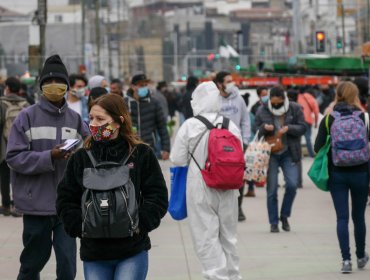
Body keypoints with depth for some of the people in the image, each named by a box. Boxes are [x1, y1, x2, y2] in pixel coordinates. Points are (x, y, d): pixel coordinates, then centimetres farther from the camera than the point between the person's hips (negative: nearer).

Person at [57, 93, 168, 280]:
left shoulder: (141, 154, 0)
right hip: (94, 254, 3)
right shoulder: (80, 158, 5)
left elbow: (158, 197, 0)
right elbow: (66, 200, 7)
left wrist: (139, 224, -12)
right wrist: (80, 226, -7)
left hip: (132, 252, -3)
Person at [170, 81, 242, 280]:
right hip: (228, 189, 4)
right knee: (228, 235, 17)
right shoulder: (231, 126, 0)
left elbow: (177, 159, -7)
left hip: (200, 188, -4)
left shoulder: (189, 126, -10)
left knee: (206, 237, -1)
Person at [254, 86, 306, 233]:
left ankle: (284, 216, 10)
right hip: (270, 154, 0)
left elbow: (302, 127, 0)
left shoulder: (295, 109, -1)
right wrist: (264, 128, -17)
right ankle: (273, 222, 10)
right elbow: (256, 130, 6)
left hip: (289, 153, 0)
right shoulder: (262, 111, 1)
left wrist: (288, 128, -19)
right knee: (272, 189, 1)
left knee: (292, 184, -12)